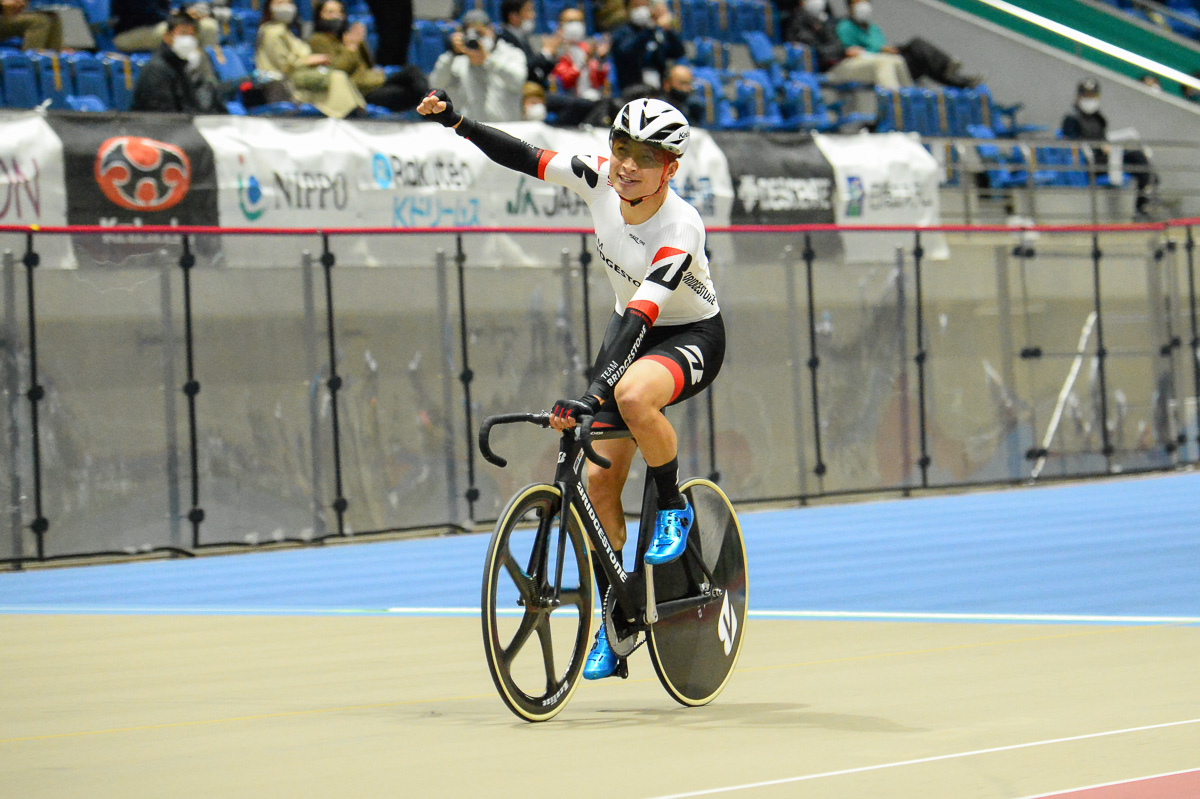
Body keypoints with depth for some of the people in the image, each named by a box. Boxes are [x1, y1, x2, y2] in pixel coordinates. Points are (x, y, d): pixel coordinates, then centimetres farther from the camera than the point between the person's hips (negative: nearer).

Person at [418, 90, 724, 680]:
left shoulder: (680, 230, -32)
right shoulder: (601, 178, -16)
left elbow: (640, 319, -40)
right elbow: (527, 160, -6)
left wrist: (592, 394, -48)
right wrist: (456, 122, -17)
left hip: (692, 337, -6)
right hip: (630, 330, 6)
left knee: (632, 395, -40)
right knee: (598, 480, -4)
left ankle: (672, 508, -11)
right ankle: (612, 626, 9)